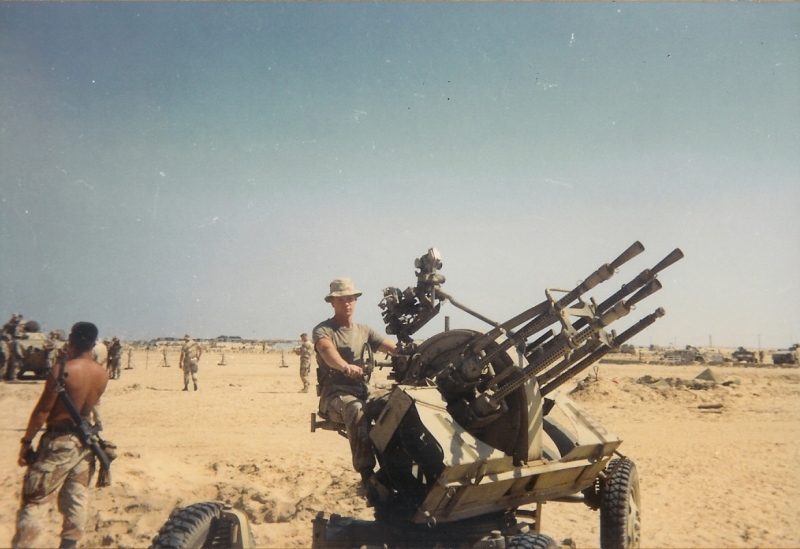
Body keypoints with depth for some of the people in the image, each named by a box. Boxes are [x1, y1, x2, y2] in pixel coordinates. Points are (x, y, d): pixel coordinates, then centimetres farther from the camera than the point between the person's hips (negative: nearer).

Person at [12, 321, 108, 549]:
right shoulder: (102, 374, -1)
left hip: (59, 440, -6)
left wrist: (26, 441, -5)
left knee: (35, 498, 3)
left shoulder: (62, 369, -18)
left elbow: (43, 410, -15)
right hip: (85, 440, 6)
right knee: (77, 497, 14)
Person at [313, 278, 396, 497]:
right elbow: (328, 351, -22)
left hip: (362, 392, 4)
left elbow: (392, 347, 1)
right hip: (334, 395, -4)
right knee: (357, 410, -38)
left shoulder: (364, 331, 18)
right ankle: (366, 474, -40)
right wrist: (346, 367, -45)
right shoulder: (323, 330, 3)